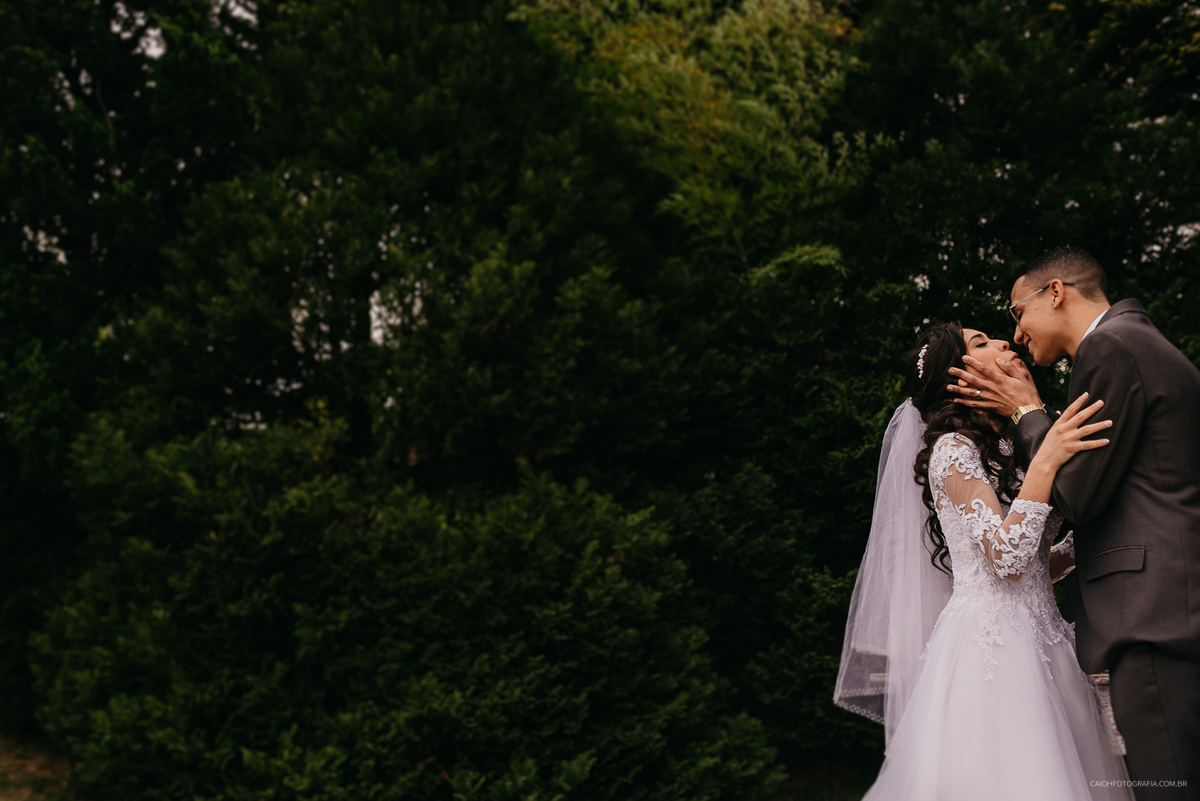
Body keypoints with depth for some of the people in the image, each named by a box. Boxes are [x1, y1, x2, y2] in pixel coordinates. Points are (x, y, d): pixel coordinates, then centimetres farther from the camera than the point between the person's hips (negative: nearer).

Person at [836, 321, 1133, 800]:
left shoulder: (1006, 451, 20)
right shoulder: (952, 449, -7)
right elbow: (1007, 558, -18)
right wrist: (1045, 461, -20)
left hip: (1038, 644, 8)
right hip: (990, 646, -8)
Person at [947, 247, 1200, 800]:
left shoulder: (1110, 346, -8)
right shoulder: (1142, 342, 24)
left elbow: (1077, 495, -11)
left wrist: (1028, 412, 2)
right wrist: (1020, 417, 18)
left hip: (1153, 616, -11)